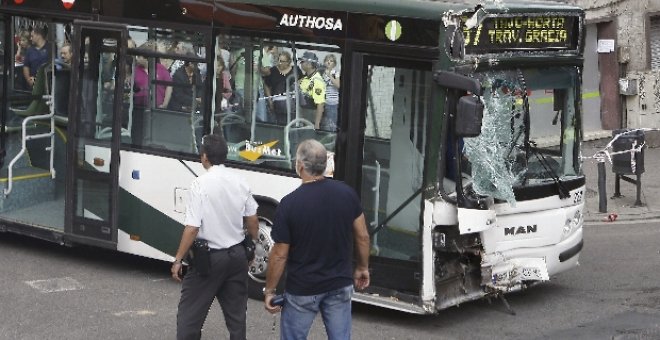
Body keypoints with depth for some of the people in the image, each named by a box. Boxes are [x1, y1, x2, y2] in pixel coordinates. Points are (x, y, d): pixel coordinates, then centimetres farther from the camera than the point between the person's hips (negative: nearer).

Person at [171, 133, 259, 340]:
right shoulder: (240, 183, 1)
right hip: (237, 255, 6)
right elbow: (252, 220, 10)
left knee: (189, 314, 2)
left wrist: (178, 260, -11)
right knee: (236, 313, 12)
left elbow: (192, 228, -19)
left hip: (209, 257, -6)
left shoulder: (201, 184, -16)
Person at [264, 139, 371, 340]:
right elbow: (362, 237, 2)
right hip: (340, 285, 3)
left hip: (302, 290, -3)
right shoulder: (347, 193, -7)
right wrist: (362, 268, 18)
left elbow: (279, 255, -14)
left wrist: (269, 290, -2)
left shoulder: (290, 204, -18)